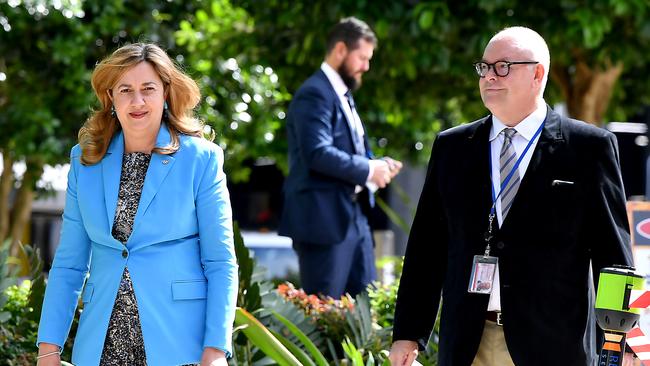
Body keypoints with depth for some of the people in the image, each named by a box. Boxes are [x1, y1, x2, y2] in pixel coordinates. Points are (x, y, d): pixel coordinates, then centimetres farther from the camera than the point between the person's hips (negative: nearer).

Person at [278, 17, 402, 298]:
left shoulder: (343, 94, 18)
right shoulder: (315, 94, -14)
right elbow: (318, 153, -25)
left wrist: (376, 165, 4)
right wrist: (368, 170, -17)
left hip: (353, 215, 10)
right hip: (324, 218, -10)